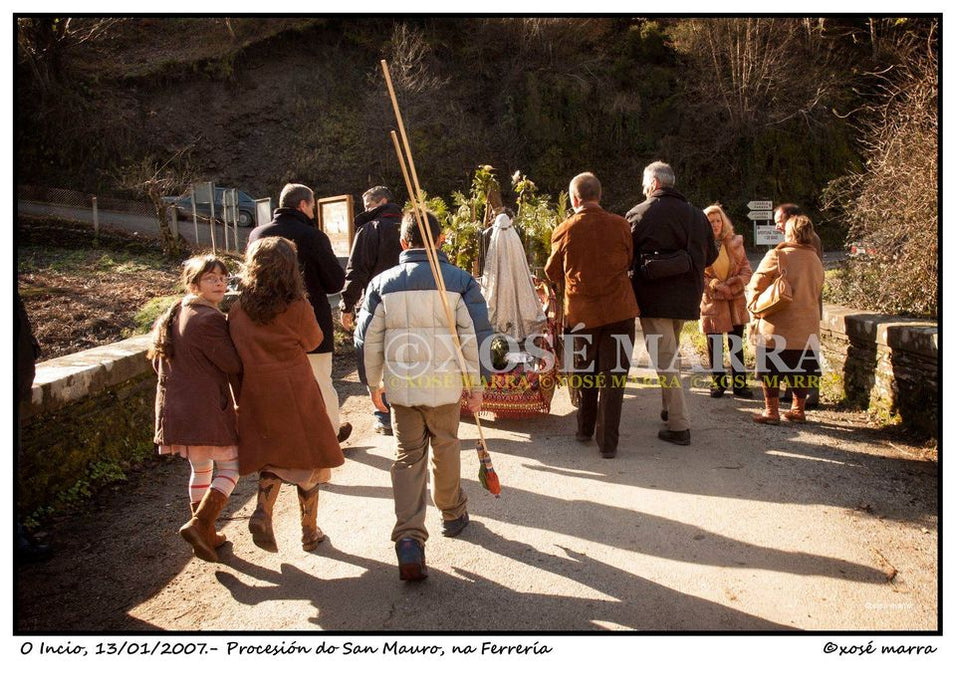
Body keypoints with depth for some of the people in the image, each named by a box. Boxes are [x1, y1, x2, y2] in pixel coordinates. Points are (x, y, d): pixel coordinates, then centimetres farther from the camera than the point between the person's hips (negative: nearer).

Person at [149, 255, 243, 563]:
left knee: (200, 468, 20)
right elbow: (234, 365, -15)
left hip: (176, 408, 9)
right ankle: (199, 524, -7)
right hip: (208, 408, -9)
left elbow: (157, 360, 19)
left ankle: (206, 535, 28)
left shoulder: (172, 315, 11)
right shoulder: (209, 319, -18)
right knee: (230, 465, 5)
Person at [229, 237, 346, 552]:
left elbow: (236, 352, 5)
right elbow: (313, 341, 3)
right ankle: (310, 532, 20)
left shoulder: (238, 310, -3)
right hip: (295, 393, -3)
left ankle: (262, 512, -1)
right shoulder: (297, 307, -13)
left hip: (256, 395, 4)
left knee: (272, 456, 21)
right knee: (307, 460, 11)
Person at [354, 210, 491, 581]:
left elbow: (368, 340, 4)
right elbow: (474, 337, -5)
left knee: (407, 456, 7)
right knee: (445, 447, 19)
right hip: (445, 383, 0)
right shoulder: (459, 281, -4)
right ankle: (452, 512, 39)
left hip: (400, 385, 1)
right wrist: (475, 385, 4)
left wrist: (374, 383, 16)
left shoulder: (382, 283, 1)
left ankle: (409, 537, -6)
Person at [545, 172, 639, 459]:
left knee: (585, 371, 18)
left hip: (580, 310, 1)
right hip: (619, 308, -1)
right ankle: (607, 441, 4)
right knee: (613, 374, 4)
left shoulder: (564, 231, -6)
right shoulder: (620, 225, -5)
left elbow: (553, 272, 7)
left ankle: (585, 430, 30)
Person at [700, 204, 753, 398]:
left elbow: (746, 270, 4)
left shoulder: (735, 243, 3)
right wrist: (713, 285, -15)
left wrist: (731, 285, -11)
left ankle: (739, 383, 13)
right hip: (711, 301, -2)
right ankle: (718, 382, 17)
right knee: (714, 345, 4)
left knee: (736, 344, 5)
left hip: (735, 300, 2)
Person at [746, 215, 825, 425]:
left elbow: (756, 285, -7)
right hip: (807, 326, 5)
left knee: (770, 368, 4)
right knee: (801, 368, 13)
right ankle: (798, 410, 20)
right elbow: (817, 292, 16)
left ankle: (771, 411, 7)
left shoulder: (777, 256, -11)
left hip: (777, 325, -5)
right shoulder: (816, 261, 8)